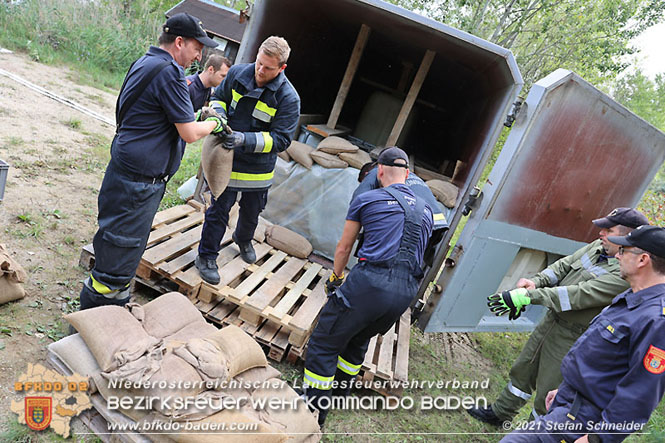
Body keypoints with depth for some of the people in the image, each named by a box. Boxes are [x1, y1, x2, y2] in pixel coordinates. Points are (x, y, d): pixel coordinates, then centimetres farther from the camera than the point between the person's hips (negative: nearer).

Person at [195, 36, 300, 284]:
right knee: (219, 209, 2)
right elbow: (218, 97, 11)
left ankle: (243, 240, 54)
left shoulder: (288, 99, -17)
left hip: (258, 167, 0)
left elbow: (281, 139, -19)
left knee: (251, 212, 21)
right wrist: (218, 114, -13)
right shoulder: (237, 73, -7)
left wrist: (246, 139, -32)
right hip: (228, 160, 0)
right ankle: (206, 257, 22)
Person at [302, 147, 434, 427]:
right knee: (357, 341, 28)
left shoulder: (366, 199, 6)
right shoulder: (426, 210, 19)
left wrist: (336, 277, 31)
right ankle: (340, 392, 43)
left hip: (370, 281, -6)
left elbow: (343, 249, 15)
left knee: (324, 344, 7)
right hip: (406, 292, 6)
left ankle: (314, 412, 11)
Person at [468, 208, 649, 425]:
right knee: (523, 370, 22)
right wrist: (536, 282, -15)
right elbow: (564, 265, 4)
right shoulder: (599, 246, -1)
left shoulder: (627, 274, -27)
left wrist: (527, 296, -34)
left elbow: (578, 295, -32)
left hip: (573, 341, -8)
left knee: (548, 395, 7)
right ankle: (499, 413, 42)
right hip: (552, 320, 8)